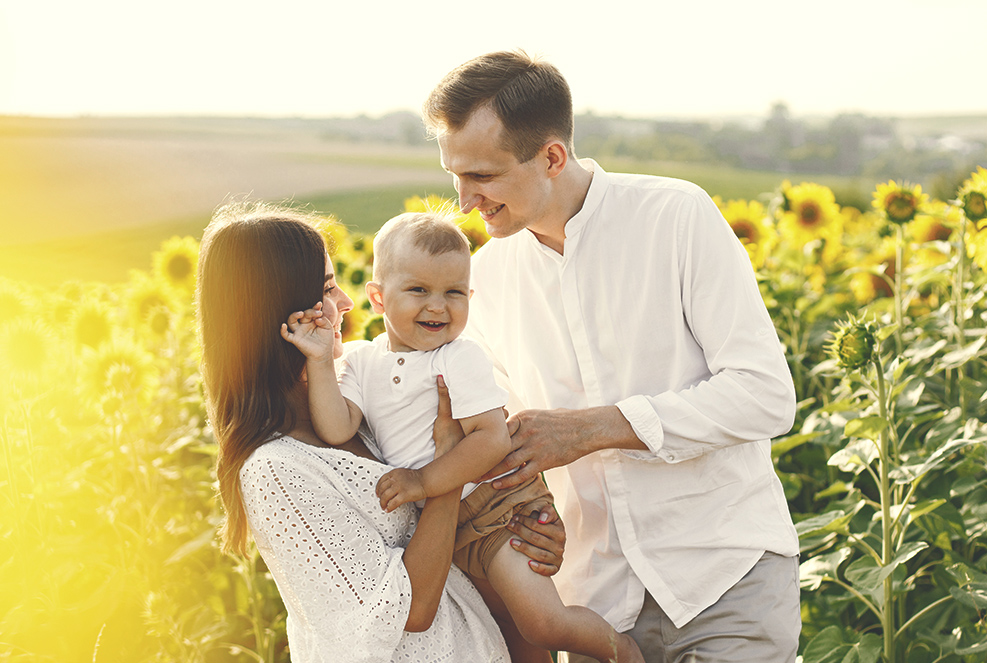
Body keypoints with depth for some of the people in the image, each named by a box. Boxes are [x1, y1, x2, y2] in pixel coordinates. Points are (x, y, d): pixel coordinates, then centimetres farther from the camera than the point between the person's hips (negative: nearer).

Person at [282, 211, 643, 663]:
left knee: (541, 622, -16)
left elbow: (492, 439, -20)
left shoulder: (460, 358, -10)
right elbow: (337, 430, -12)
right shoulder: (360, 361, 2)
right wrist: (320, 363, -20)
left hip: (489, 508, -5)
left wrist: (425, 482, -23)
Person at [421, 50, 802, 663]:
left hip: (728, 573, -4)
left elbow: (766, 395, -16)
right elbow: (499, 431, 14)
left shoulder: (678, 216, -11)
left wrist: (589, 428, -21)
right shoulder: (489, 275, 4)